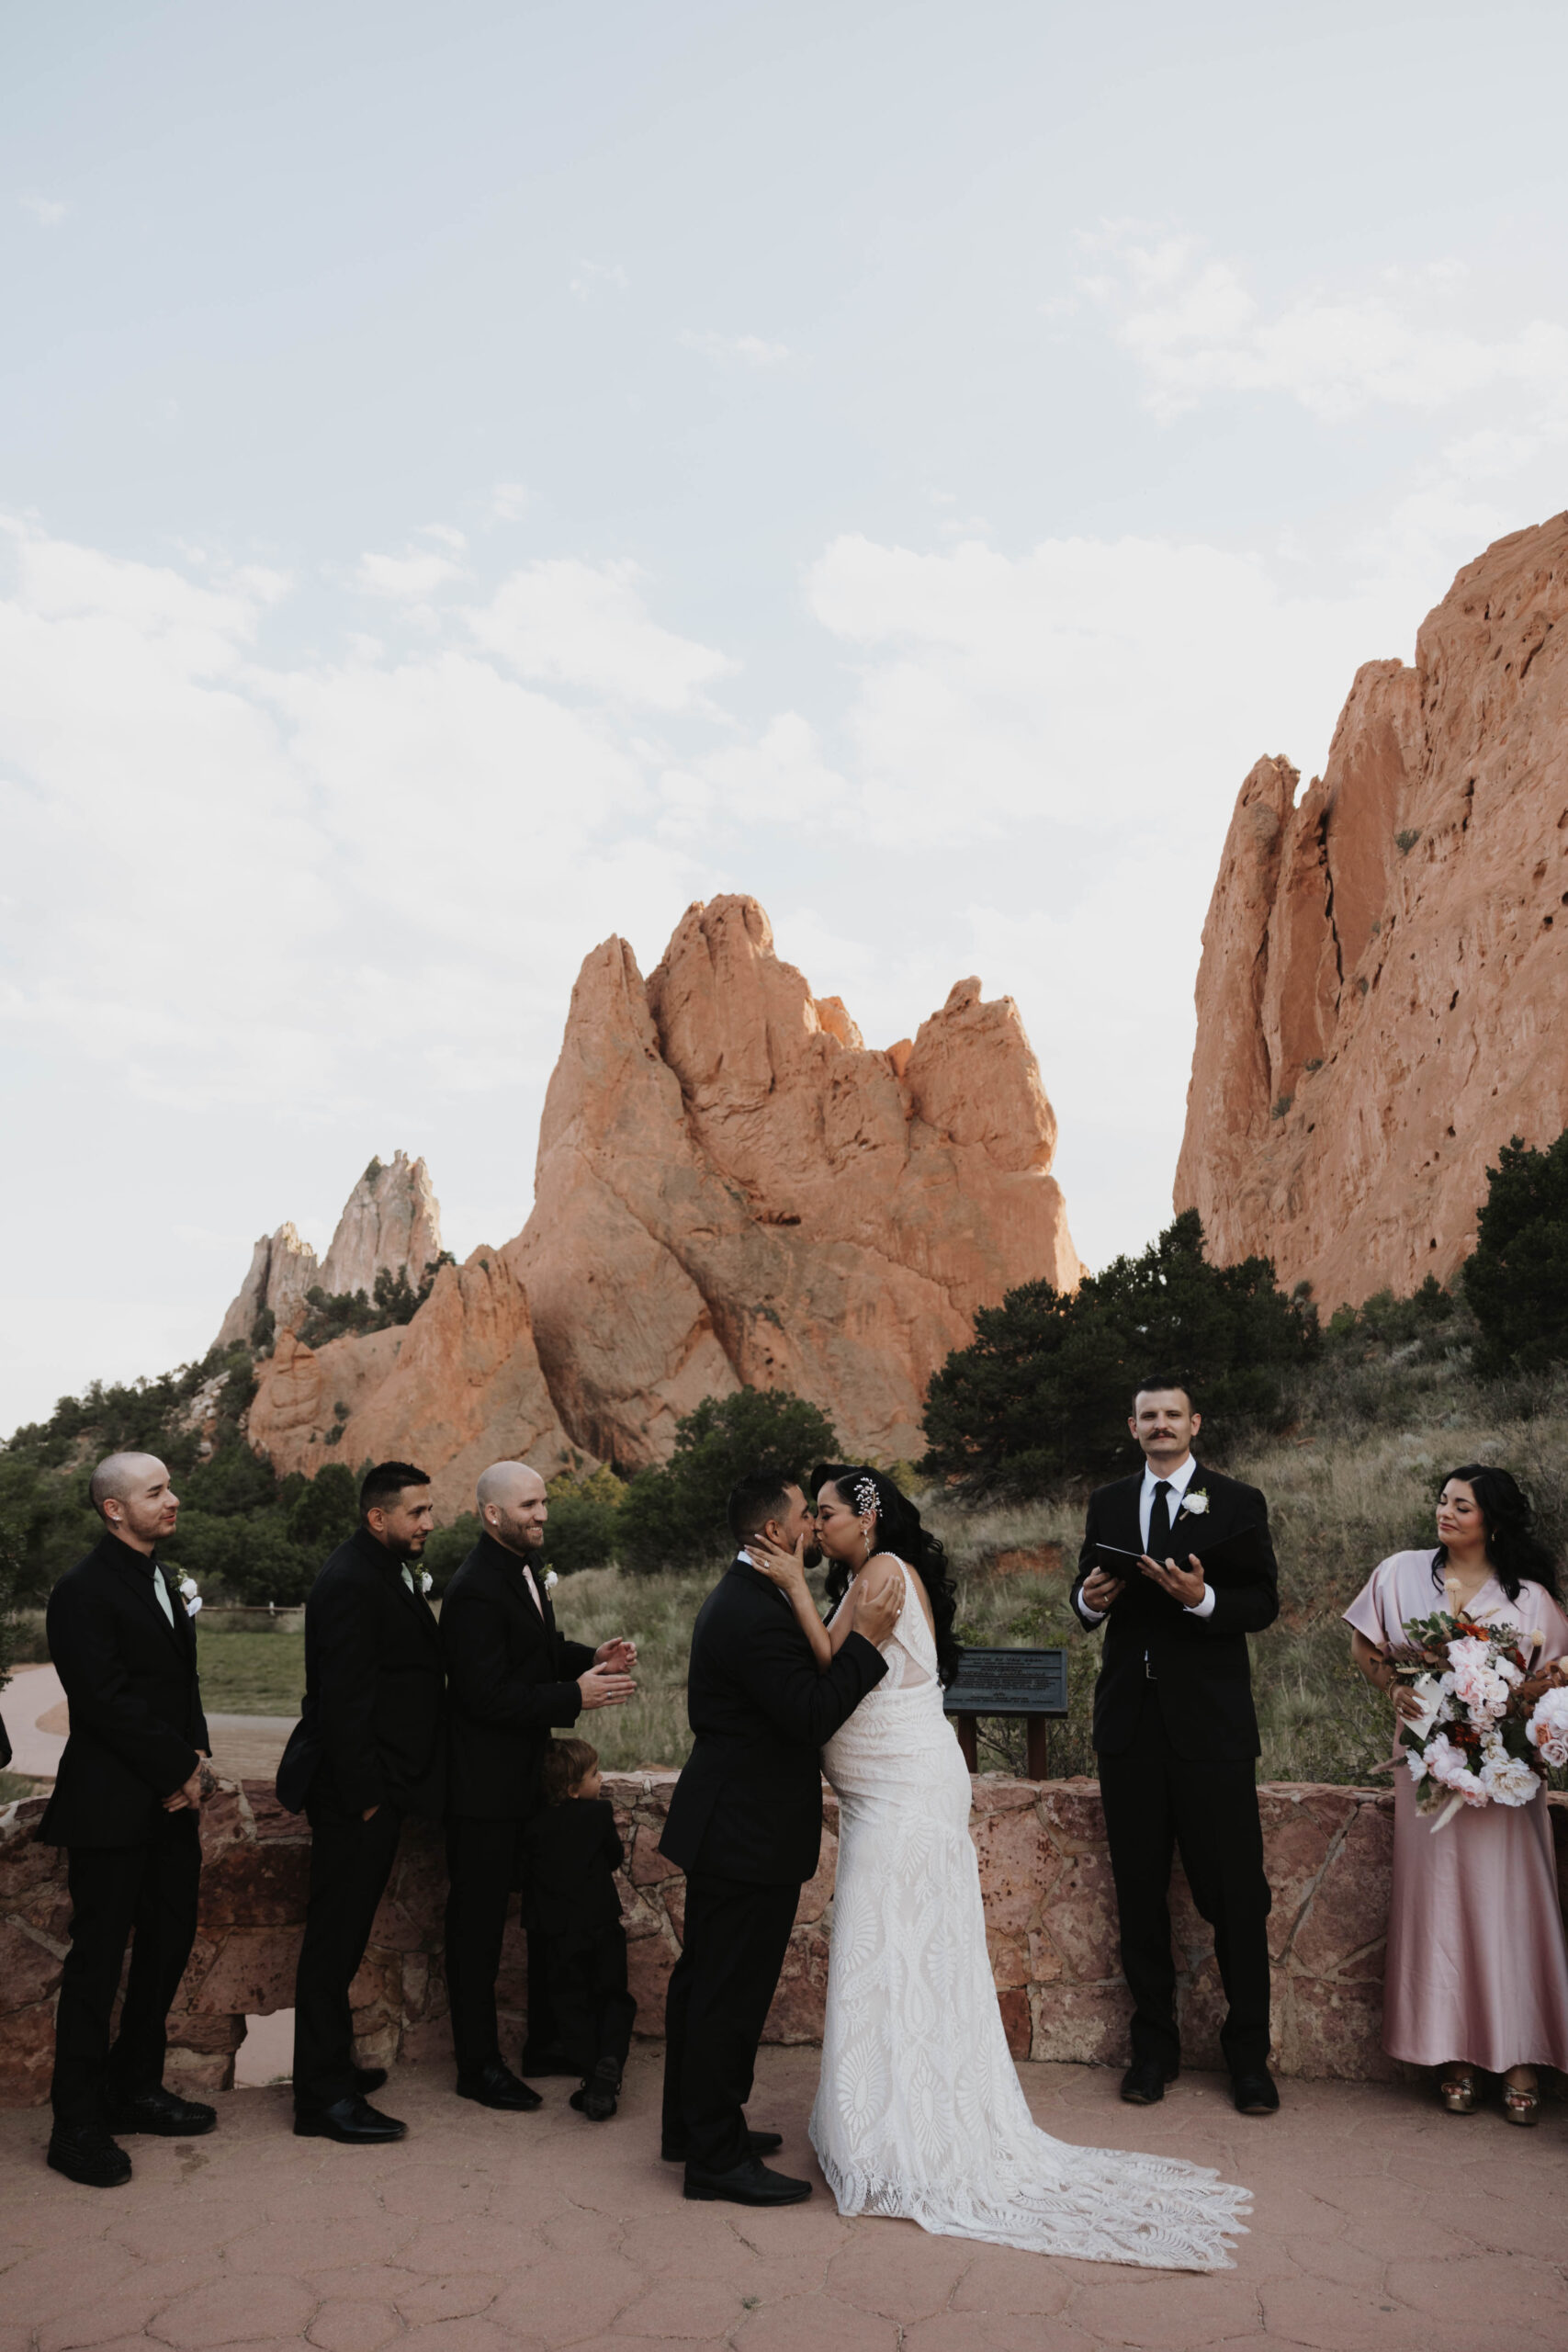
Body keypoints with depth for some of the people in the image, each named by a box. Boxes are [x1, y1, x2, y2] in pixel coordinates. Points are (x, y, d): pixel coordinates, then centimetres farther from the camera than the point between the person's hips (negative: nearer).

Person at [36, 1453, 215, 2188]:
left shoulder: (163, 1580, 13)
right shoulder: (84, 1590, -14)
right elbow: (106, 1702, -20)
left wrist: (193, 1760, 0)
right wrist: (180, 1769, -13)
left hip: (170, 1802, 8)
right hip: (112, 1809, -8)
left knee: (169, 1943, 15)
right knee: (97, 1961, 1)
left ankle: (135, 2090, 30)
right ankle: (77, 2126, 13)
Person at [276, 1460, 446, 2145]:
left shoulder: (390, 1573, 13)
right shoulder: (350, 1583, -20)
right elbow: (343, 1699, -23)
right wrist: (363, 1797, -20)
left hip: (377, 1788, 10)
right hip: (355, 1791, -10)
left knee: (343, 1935, 18)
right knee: (334, 1939, -1)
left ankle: (330, 2067, 30)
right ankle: (322, 2099, 8)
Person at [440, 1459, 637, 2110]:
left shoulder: (525, 1566, 7)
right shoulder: (475, 1591, -24)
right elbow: (486, 1696, -26)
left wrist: (591, 1657, 1)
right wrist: (575, 1696, -25)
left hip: (529, 1774, 10)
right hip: (486, 1785, -10)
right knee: (478, 1922, 6)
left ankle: (545, 2044, 33)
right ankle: (479, 2066, 20)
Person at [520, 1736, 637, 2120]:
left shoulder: (536, 1825, 1)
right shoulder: (599, 1813, -6)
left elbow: (520, 1874, 9)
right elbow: (616, 1857, 6)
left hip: (557, 1933, 1)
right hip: (602, 1926, -1)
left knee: (571, 2005, 10)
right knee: (614, 1998, 11)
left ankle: (592, 2075, 0)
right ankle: (609, 2063, -11)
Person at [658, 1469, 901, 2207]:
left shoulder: (736, 1598, 11)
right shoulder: (756, 1614, -24)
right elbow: (813, 1717, -26)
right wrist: (864, 1639, -24)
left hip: (724, 1826, 11)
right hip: (750, 1835, -11)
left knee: (703, 1978, 19)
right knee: (731, 1992, 0)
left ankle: (693, 2126, 33)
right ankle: (716, 2155, 12)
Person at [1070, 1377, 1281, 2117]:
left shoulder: (1238, 1502, 1)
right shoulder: (1107, 1504, 10)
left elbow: (1264, 1603, -4)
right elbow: (1084, 1601, 13)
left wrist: (1203, 1598, -22)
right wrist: (1091, 1598, -10)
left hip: (1211, 1721, -3)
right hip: (1130, 1720, 3)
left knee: (1235, 1893, 1)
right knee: (1139, 1890, 11)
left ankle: (1249, 2054, 17)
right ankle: (1154, 2044, 25)